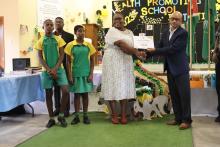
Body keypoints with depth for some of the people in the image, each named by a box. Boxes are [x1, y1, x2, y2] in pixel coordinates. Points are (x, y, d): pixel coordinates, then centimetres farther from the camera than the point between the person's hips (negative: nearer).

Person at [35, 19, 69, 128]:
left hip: (59, 69, 0)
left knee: (65, 91, -14)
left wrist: (55, 69, -12)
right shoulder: (40, 41, 4)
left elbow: (62, 55, 0)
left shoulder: (59, 40, 4)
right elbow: (40, 58, 0)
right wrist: (49, 70, -12)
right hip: (46, 71, 1)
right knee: (48, 94, 5)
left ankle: (61, 116, 3)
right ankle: (51, 118, 15)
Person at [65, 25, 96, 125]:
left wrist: (91, 74, -2)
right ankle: (76, 116, 13)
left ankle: (85, 115, 16)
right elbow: (68, 61, 0)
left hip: (86, 74, 1)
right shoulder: (70, 45, -1)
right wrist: (70, 75, -5)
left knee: (85, 94, 7)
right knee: (76, 94, 6)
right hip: (75, 74, -1)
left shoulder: (89, 45, 3)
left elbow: (92, 61, 6)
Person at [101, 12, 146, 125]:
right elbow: (121, 44, -18)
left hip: (126, 63, 4)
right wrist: (137, 52, -24)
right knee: (113, 87, -2)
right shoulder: (112, 31, -3)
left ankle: (123, 115, 10)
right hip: (112, 63, -4)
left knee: (125, 88, 3)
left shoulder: (129, 33, 12)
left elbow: (129, 48, 0)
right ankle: (114, 115, 7)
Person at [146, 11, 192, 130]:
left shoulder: (183, 33, -12)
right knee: (174, 95, 11)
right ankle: (178, 118, 21)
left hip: (180, 68, -7)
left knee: (184, 94, -2)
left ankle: (186, 120, 6)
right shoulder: (165, 33, 11)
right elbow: (160, 48, 11)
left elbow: (172, 49, -20)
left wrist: (154, 51, -16)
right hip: (170, 69, 7)